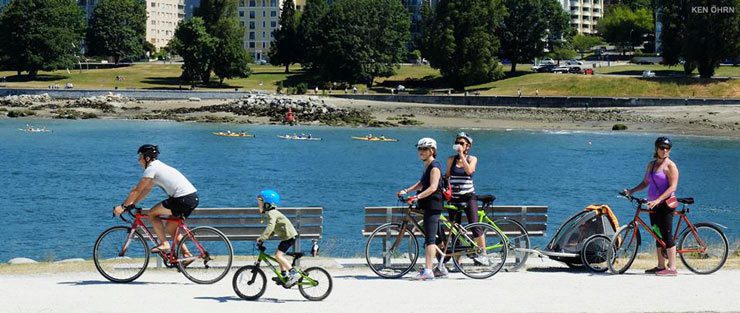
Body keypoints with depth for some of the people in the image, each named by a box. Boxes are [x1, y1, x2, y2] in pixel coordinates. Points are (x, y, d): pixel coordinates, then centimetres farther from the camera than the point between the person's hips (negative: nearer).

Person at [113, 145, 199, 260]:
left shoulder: (151, 168, -6)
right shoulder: (158, 166, 23)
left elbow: (137, 190, -6)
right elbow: (146, 189, 28)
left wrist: (123, 206, 0)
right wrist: (132, 203, 24)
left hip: (183, 199, -9)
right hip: (193, 198, 9)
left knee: (152, 213, -1)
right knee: (170, 227, 18)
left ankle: (164, 244, -3)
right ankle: (186, 254, 14)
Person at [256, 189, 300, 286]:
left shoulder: (271, 213, -16)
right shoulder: (272, 213, 16)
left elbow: (270, 227, -30)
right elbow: (273, 229, 23)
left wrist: (262, 238, -31)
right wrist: (263, 237, 16)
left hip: (289, 236, -11)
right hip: (287, 236, 11)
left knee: (278, 255, -18)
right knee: (278, 254, 17)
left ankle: (294, 274, -20)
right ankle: (284, 274, 24)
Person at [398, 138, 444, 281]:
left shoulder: (434, 166, -13)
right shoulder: (427, 166, 17)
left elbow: (433, 187, -24)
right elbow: (422, 183, 27)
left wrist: (417, 197, -32)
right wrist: (406, 191, 17)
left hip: (433, 206, -10)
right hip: (428, 206, 10)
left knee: (430, 238, -15)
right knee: (430, 238, 14)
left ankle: (428, 271, -20)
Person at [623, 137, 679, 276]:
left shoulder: (670, 165, -9)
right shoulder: (651, 164, 15)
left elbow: (673, 187, -17)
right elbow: (645, 183, 23)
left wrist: (658, 200, -25)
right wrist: (631, 191, 8)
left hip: (665, 204, -8)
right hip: (653, 204, 8)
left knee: (666, 234, -10)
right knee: (658, 235, 10)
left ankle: (672, 267, -10)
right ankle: (661, 266, 15)